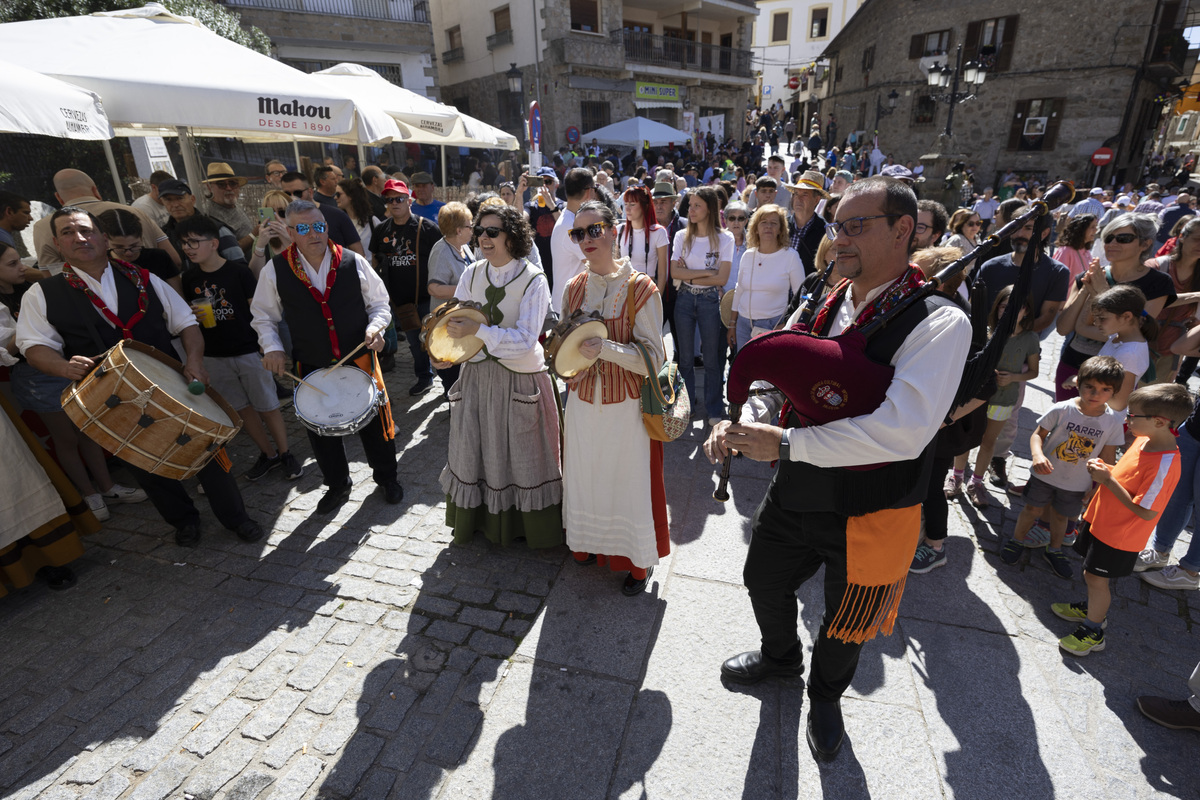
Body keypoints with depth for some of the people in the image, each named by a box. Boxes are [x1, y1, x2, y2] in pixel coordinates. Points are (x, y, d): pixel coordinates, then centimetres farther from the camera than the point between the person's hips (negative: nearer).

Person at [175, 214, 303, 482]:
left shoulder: (238, 271, -9)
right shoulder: (190, 278, 5)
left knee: (268, 407, 2)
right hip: (214, 357, 5)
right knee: (242, 409, 12)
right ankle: (267, 454, 26)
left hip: (248, 351, -5)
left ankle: (285, 454, 16)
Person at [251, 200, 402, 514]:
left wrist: (375, 326, -14)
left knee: (374, 420, 10)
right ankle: (337, 485, 37)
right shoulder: (275, 270, -4)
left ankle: (386, 477, 35)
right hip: (312, 367, 1)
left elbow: (379, 303, 5)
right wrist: (272, 347, -5)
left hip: (360, 359, 0)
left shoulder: (353, 262, -4)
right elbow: (264, 315, 9)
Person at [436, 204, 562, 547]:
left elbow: (526, 339, -21)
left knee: (521, 454, 8)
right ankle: (477, 518, 38)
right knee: (473, 449, 15)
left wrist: (478, 331, -31)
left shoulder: (533, 280, -12)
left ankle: (527, 525, 30)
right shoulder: (472, 274, 3)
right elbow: (455, 323, 1)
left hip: (519, 380, -4)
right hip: (476, 375, 5)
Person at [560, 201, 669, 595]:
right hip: (583, 401, 5)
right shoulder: (574, 288, 5)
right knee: (585, 476, 16)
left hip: (626, 404, -4)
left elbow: (653, 356, -14)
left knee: (628, 480, 6)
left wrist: (605, 347, -27)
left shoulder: (640, 288, -11)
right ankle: (592, 544, 42)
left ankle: (638, 561, 30)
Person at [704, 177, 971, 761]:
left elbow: (904, 430, -34)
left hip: (869, 512, -5)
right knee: (765, 581, 26)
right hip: (795, 493, 6)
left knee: (845, 624, 21)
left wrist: (785, 443, -33)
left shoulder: (939, 323, -21)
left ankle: (825, 696, 56)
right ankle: (780, 656, 61)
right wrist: (741, 423, -16)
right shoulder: (819, 306, -2)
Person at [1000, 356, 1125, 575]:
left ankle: (1054, 550, 44)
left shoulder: (1114, 422, -13)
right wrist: (1038, 455, -31)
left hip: (1077, 483, 2)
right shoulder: (1062, 410, -20)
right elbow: (1038, 434, -12)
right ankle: (1017, 540, 36)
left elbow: (1107, 458, -4)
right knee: (1033, 509, 13)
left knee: (1061, 516, 20)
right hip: (1045, 474, -2)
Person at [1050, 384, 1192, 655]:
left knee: (1095, 577, 7)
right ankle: (1092, 608, 48)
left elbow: (1146, 512, -27)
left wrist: (1108, 480, -27)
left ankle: (1093, 632, 27)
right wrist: (1106, 469, -6)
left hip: (1119, 535, -8)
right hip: (1101, 519, 8)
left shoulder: (1165, 465, -30)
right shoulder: (1145, 440, -3)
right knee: (1092, 573, 24)